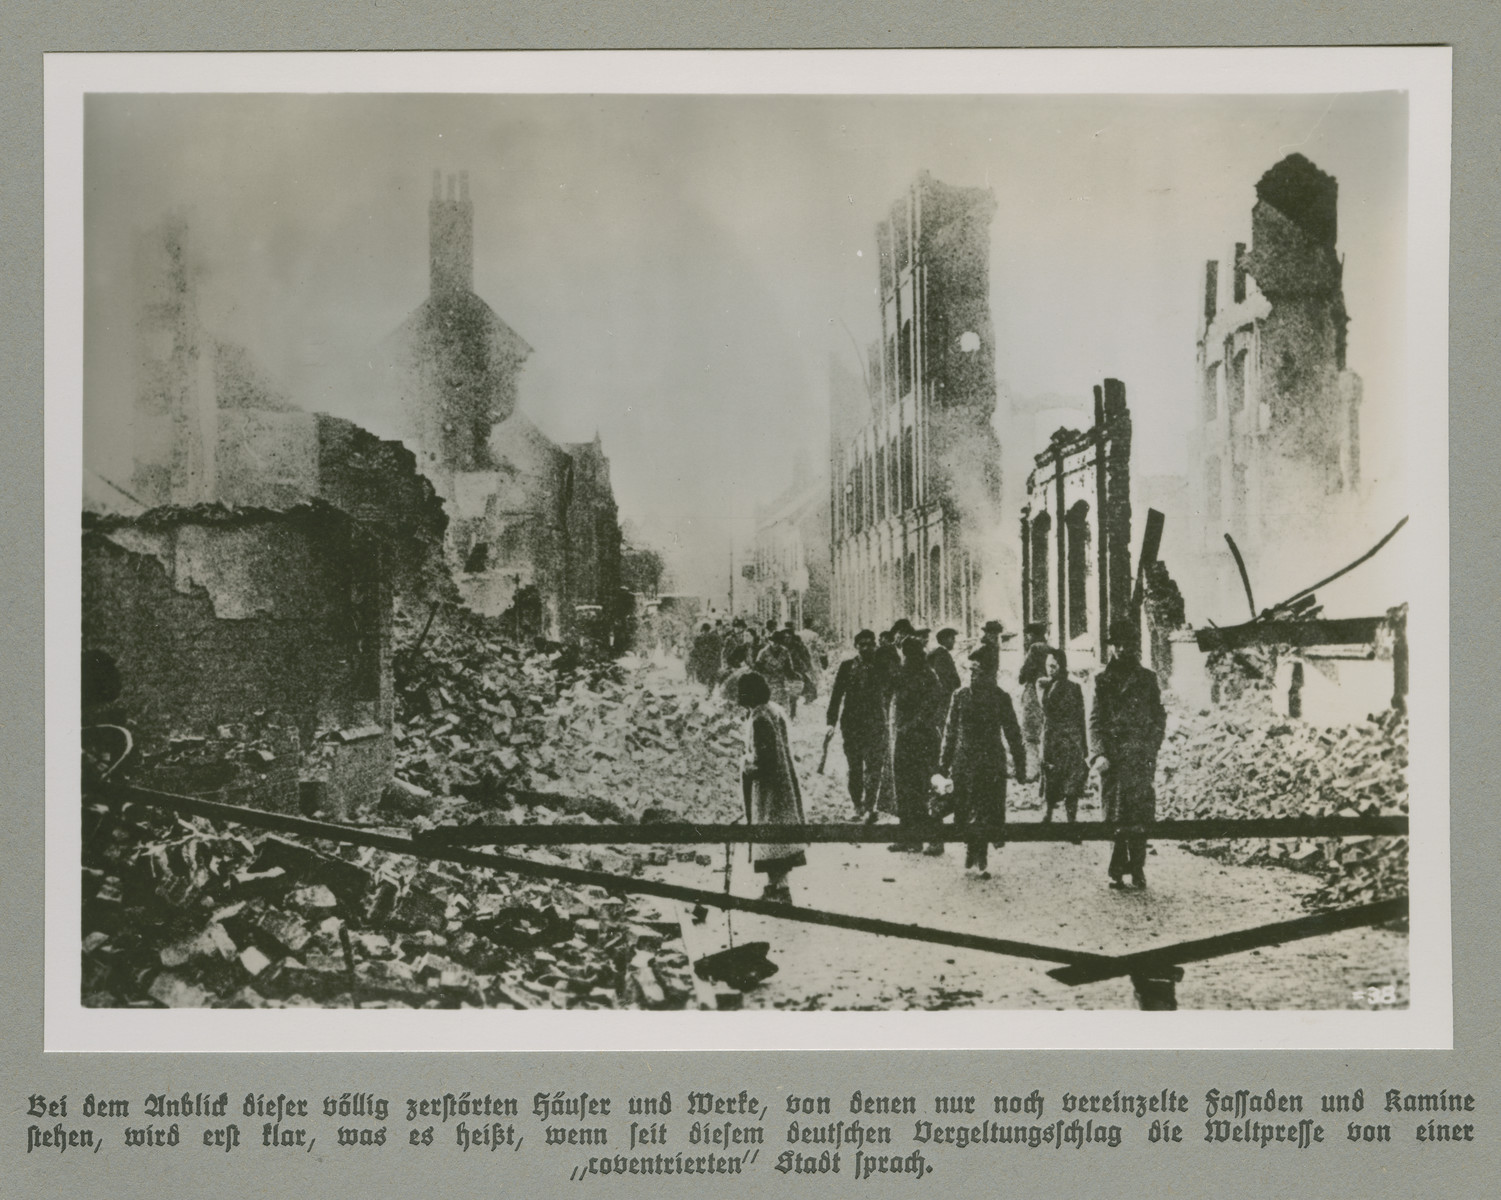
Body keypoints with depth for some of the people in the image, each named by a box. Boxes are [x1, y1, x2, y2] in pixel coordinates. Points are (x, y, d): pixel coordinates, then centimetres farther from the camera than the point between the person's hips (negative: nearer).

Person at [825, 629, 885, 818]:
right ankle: (858, 805, 21)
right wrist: (831, 721, -3)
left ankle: (868, 807, -9)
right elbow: (836, 694, 3)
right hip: (851, 723, 1)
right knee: (854, 767, 9)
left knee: (873, 765, -10)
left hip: (874, 724, -1)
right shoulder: (847, 667, 3)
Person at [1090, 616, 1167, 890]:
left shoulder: (1147, 679, 9)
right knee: (1116, 817, 0)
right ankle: (1118, 870, 4)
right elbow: (1095, 721, 5)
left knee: (1139, 815, -5)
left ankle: (1137, 870, 2)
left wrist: (1152, 750, -1)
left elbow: (1159, 718, 10)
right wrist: (1099, 753, -8)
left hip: (1140, 757, 0)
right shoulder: (1103, 681, 10)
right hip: (1112, 759, 0)